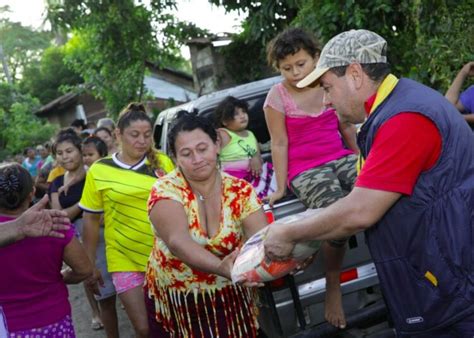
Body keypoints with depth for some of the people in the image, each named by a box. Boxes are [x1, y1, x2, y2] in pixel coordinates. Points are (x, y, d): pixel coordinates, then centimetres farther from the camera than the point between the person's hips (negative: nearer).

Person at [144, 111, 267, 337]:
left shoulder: (240, 191, -7)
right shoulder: (166, 190, -15)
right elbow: (178, 241, -32)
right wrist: (221, 268, -50)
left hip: (229, 300, 2)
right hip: (175, 303, -1)